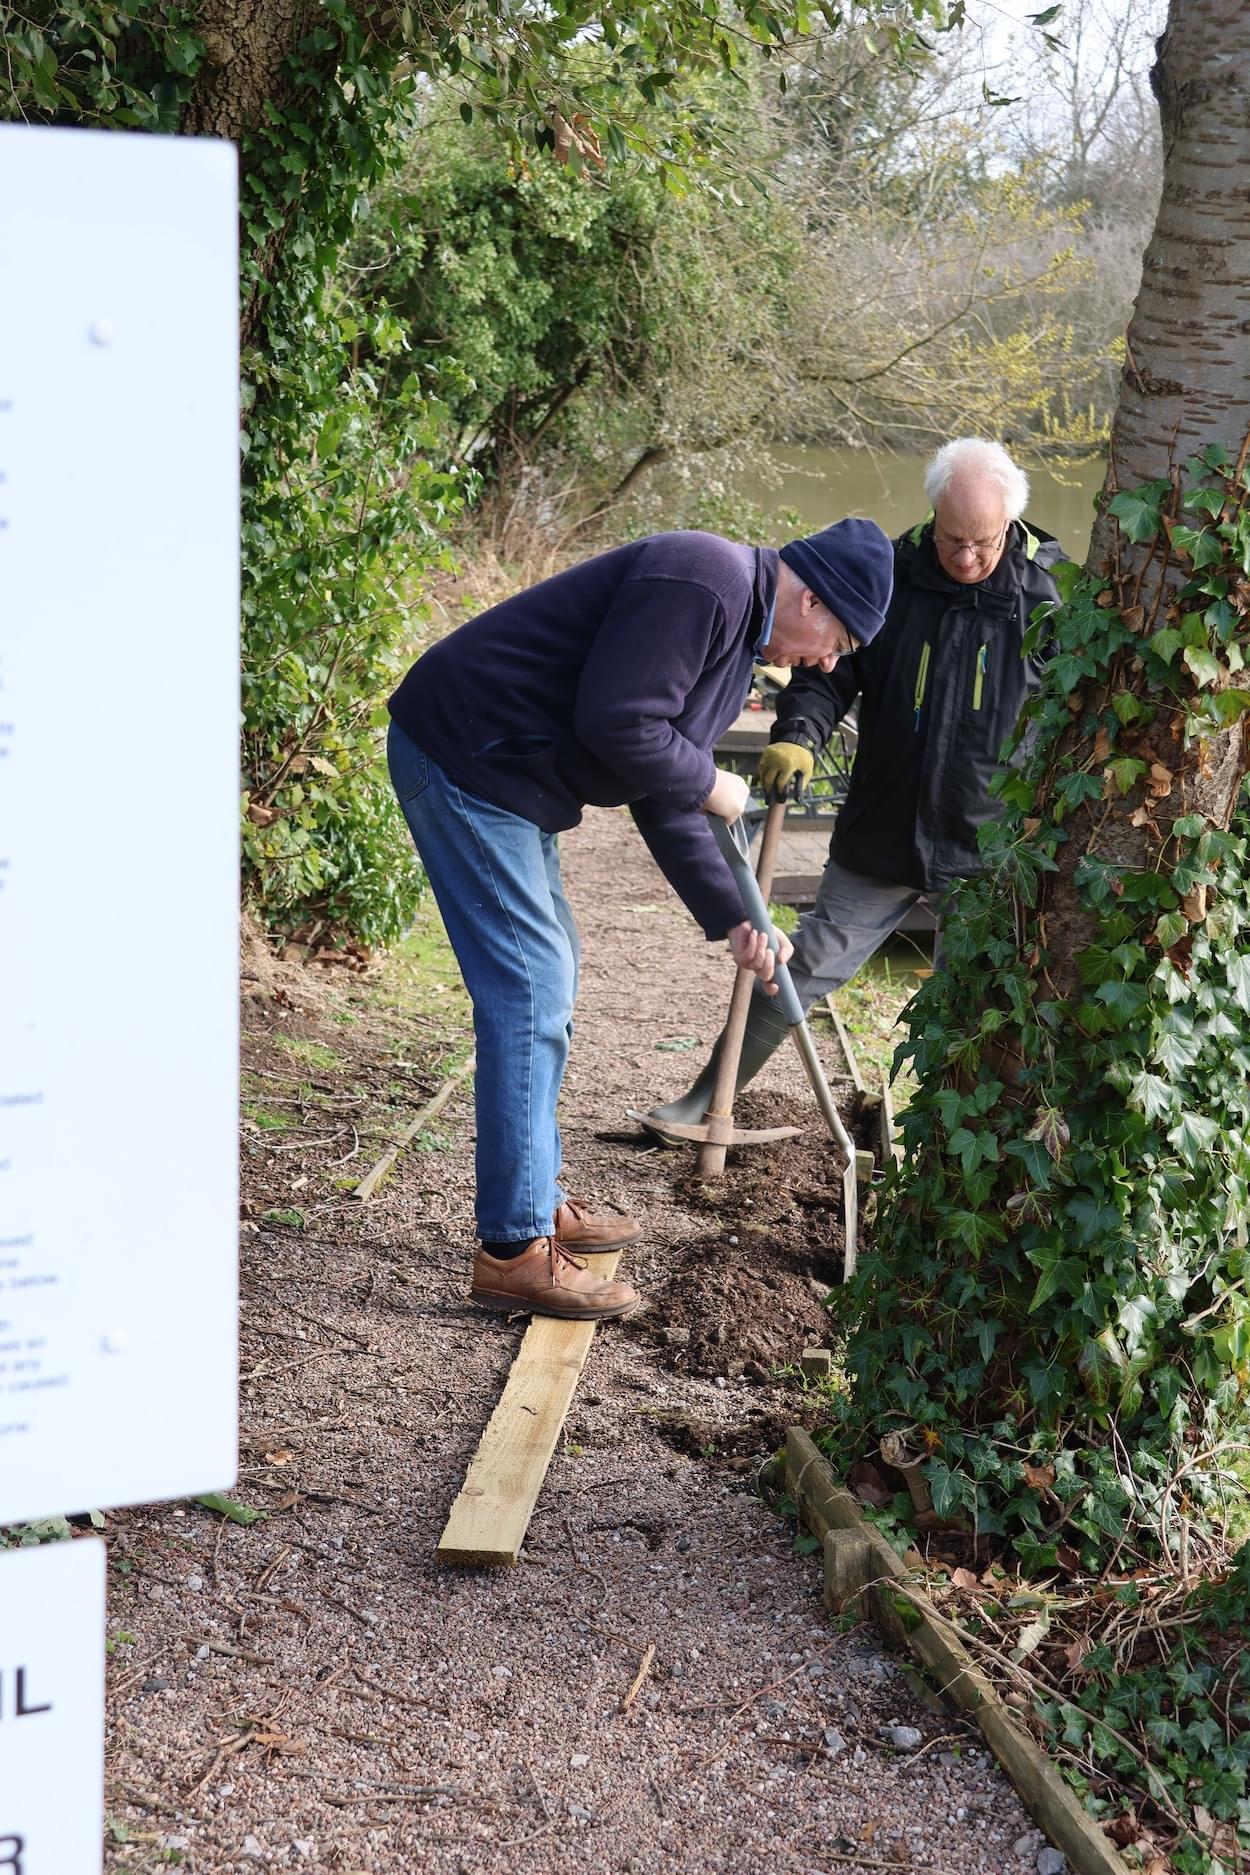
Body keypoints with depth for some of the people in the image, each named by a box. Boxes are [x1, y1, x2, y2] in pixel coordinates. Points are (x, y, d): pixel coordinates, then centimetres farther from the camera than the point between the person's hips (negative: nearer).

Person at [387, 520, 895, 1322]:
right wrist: (708, 784, -10)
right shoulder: (703, 585, -18)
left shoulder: (737, 627, 15)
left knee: (551, 976, 17)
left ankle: (540, 1201, 30)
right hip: (461, 757, -11)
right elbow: (615, 724, -27)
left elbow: (664, 801, 18)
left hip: (503, 774, 11)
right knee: (529, 988, -10)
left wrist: (734, 919, 12)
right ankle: (514, 1250, -4)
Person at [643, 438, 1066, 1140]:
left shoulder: (1040, 599, -7)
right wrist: (797, 735, -18)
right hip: (881, 834, 1)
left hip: (988, 849, -1)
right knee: (808, 964, 7)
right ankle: (709, 1097, 18)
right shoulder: (890, 576, -5)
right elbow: (829, 669, 1)